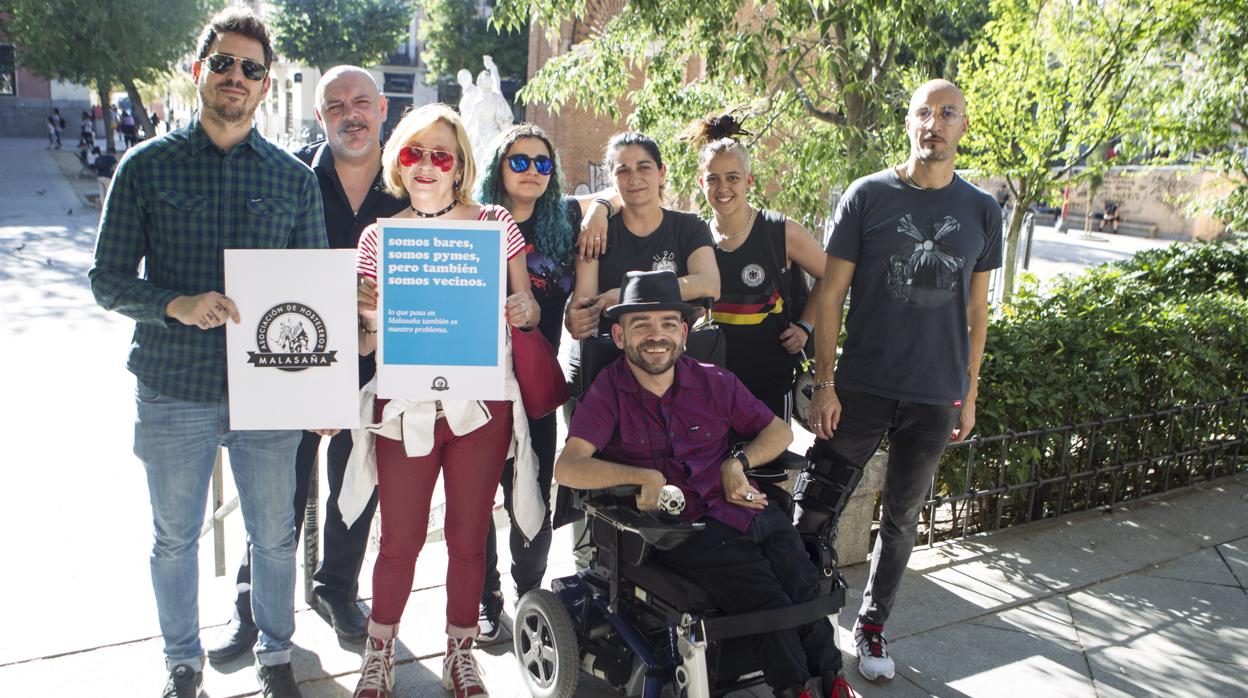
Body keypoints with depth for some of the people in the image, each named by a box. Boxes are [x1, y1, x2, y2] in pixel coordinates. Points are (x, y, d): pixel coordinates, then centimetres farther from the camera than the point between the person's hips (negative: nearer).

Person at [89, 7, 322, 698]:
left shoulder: (294, 177, 3)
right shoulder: (147, 166, -1)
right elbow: (109, 278, 0)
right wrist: (178, 305, -20)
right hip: (174, 392, 0)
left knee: (274, 536, 13)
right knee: (175, 538, 15)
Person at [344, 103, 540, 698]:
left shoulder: (496, 224, 0)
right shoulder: (377, 237, 2)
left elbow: (528, 312, 7)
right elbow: (366, 342, 6)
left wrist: (525, 309, -15)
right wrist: (372, 321, -16)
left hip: (481, 406, 0)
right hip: (404, 408, 0)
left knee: (468, 537, 11)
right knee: (400, 539, 6)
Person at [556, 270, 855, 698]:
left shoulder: (713, 382, 14)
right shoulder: (607, 394, 2)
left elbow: (779, 430, 21)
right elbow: (568, 468, -11)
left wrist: (738, 462, 3)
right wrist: (644, 477, -21)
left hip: (746, 508, 4)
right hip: (680, 528, -4)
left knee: (807, 591, -20)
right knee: (765, 599, -24)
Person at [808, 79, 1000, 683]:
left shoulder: (981, 211, 5)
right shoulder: (868, 196, -2)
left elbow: (976, 309, 11)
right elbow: (831, 293, -3)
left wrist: (969, 395, 10)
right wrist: (823, 382, -8)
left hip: (935, 396, 2)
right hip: (861, 388, -2)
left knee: (901, 519, 13)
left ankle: (871, 625, 30)